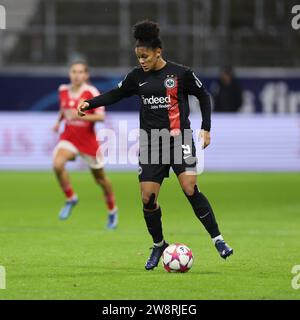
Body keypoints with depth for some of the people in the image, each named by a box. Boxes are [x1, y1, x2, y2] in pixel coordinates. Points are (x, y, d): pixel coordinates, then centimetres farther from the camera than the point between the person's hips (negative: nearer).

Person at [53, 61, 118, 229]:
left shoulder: (91, 92, -13)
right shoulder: (63, 90, 2)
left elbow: (101, 116, -19)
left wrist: (80, 116, -30)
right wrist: (59, 121, 7)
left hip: (88, 139, -3)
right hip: (69, 138, 3)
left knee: (100, 178, 11)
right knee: (58, 164, -27)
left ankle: (112, 210, 36)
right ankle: (71, 198, -4)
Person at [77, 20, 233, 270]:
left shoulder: (180, 73, -6)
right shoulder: (138, 76, 5)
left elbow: (203, 96, 6)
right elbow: (116, 95, 18)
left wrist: (206, 128, 0)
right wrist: (90, 103, 6)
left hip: (180, 139, -4)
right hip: (151, 143, 4)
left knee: (191, 189, -19)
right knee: (148, 198, -3)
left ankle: (218, 240, -9)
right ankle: (158, 245, 18)